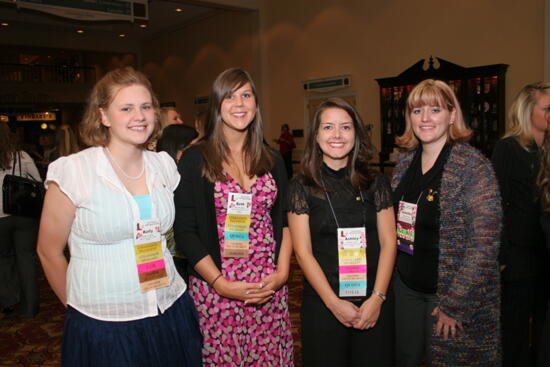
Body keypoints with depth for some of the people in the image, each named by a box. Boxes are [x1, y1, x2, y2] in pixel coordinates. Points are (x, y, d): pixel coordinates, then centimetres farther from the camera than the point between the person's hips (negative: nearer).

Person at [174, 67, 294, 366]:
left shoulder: (272, 160, 8)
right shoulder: (195, 160, -4)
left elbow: (283, 221, 11)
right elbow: (185, 231, -6)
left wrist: (281, 273, -2)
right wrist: (221, 283, -12)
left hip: (269, 287, 3)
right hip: (215, 289, -3)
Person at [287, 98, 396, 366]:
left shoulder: (376, 183, 3)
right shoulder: (302, 186, -4)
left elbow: (388, 242, 1)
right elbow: (303, 251, -6)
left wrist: (377, 298, -9)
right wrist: (334, 303, -12)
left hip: (375, 304, 2)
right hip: (322, 305, -2)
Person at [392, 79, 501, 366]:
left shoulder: (474, 166, -15)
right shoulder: (405, 162, 3)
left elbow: (484, 244, -18)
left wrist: (454, 305, -18)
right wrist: (387, 280, 5)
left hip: (455, 297, -5)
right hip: (406, 286, 6)